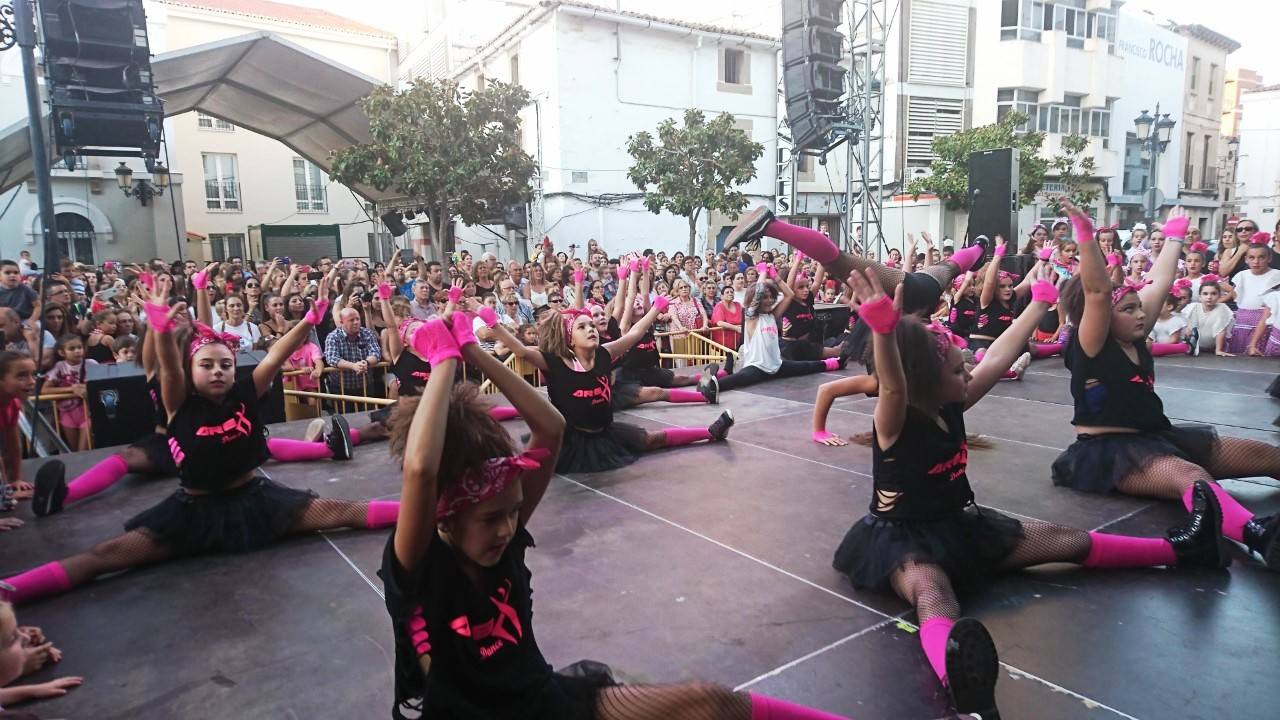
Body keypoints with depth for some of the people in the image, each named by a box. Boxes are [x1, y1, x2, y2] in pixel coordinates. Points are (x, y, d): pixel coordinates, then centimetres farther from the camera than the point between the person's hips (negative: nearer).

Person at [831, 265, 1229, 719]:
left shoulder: (950, 406, -2)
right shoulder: (895, 421, -25)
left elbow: (998, 358, 10)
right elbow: (893, 386, -49)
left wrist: (1039, 303, 20)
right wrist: (883, 330, -69)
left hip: (957, 525, 9)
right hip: (902, 537, -9)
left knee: (1065, 540, 15)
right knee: (931, 594, -43)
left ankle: (1181, 550, 32)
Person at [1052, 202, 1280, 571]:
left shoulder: (1135, 340, 11)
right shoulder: (1092, 347, -11)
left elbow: (1160, 282, 21)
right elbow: (1097, 292, -26)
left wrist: (1174, 237, 30)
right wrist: (1086, 236, -35)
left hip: (1157, 438, 10)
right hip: (1109, 450, -10)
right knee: (1191, 476, -38)